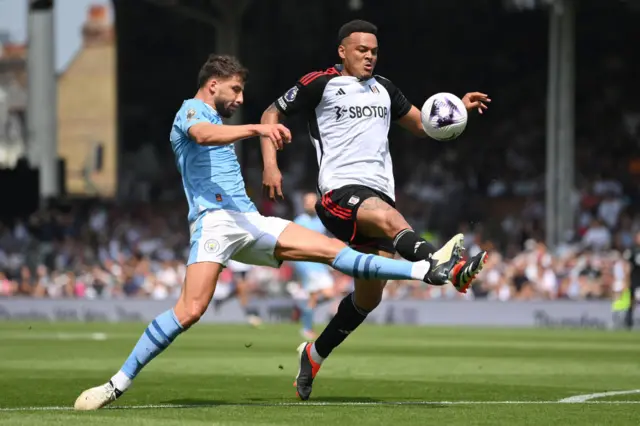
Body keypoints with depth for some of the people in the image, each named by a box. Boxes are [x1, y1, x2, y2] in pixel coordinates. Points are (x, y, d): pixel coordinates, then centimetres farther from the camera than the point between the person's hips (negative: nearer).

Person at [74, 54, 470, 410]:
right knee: (190, 310, -24)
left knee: (333, 249, 0)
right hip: (214, 221, -8)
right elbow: (204, 135, -25)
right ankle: (118, 384, -19)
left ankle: (426, 271, -5)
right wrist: (256, 128, -39)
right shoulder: (191, 111, 1)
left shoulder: (217, 121, 30)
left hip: (250, 221, 8)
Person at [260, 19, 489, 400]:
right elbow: (271, 116, 12)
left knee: (370, 295, 8)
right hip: (340, 191, -7)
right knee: (388, 217, -40)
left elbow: (423, 124, 29)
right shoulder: (320, 84, 5)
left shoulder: (384, 90, 22)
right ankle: (441, 262, -69)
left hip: (379, 192, 7)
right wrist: (270, 166, -3)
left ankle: (316, 354, 27)